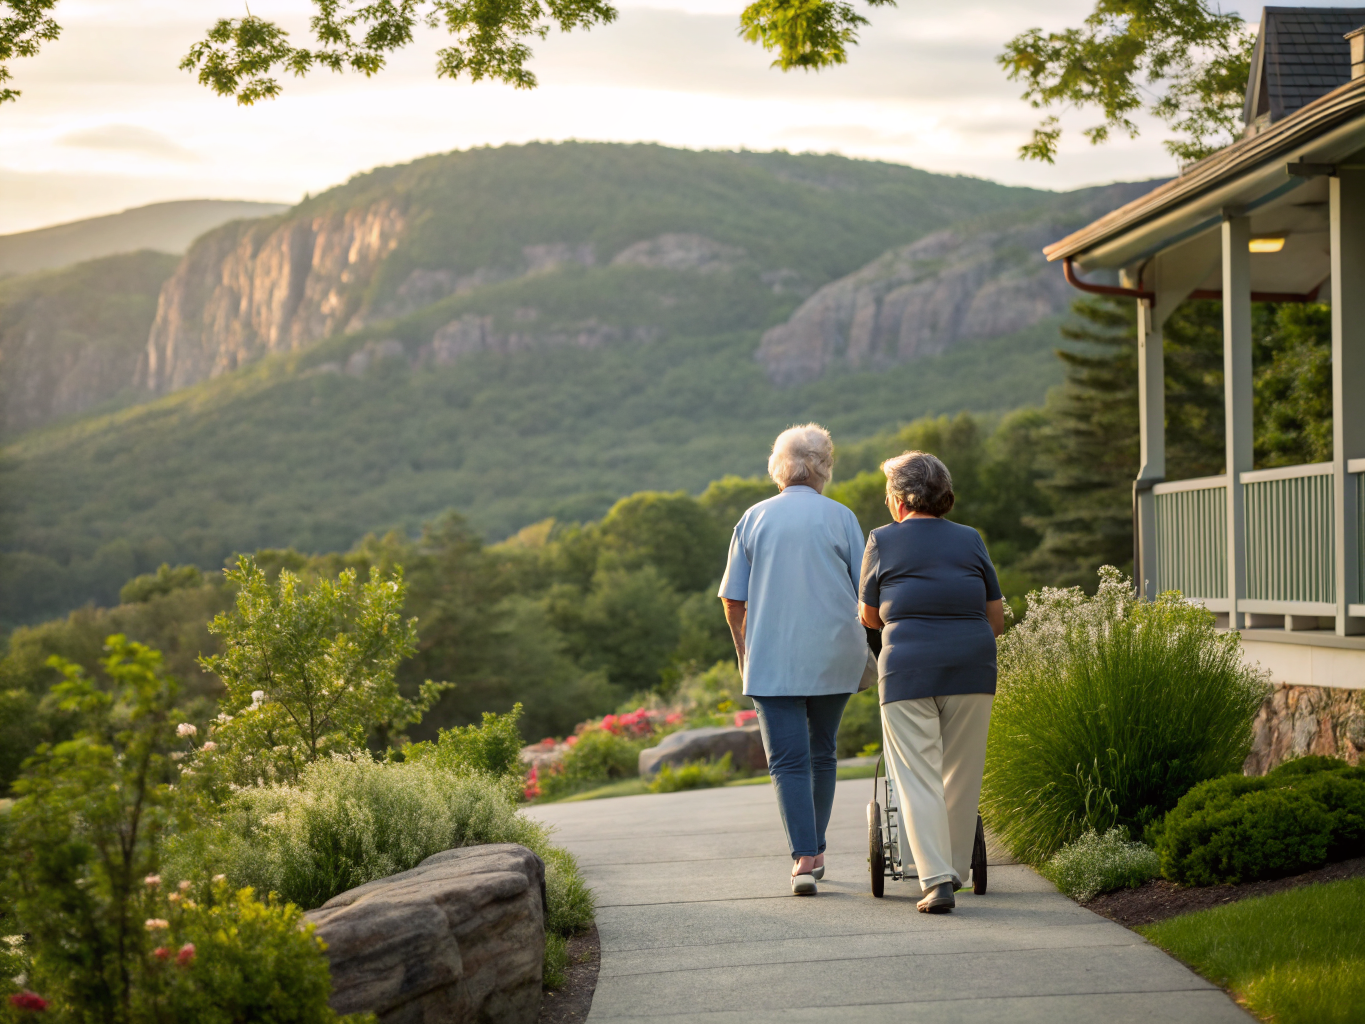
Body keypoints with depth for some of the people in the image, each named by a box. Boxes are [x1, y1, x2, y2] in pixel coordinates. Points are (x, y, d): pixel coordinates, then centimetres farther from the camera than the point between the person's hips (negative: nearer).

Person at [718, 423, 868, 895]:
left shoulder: (754, 519, 3)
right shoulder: (840, 518, 1)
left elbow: (733, 601, 4)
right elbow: (866, 593, 1)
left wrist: (744, 654, 17)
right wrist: (866, 645, 17)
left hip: (772, 658, -1)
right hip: (834, 656, 1)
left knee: (788, 760, -2)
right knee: (821, 751, 17)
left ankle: (804, 858, -14)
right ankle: (815, 850, 24)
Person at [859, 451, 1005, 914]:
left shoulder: (882, 541, 3)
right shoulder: (970, 541, 10)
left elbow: (869, 618, 12)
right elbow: (996, 618, 12)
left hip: (908, 671, -3)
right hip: (972, 668, 3)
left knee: (918, 777, -1)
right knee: (961, 774, 13)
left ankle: (936, 880, -10)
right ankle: (956, 869, 22)